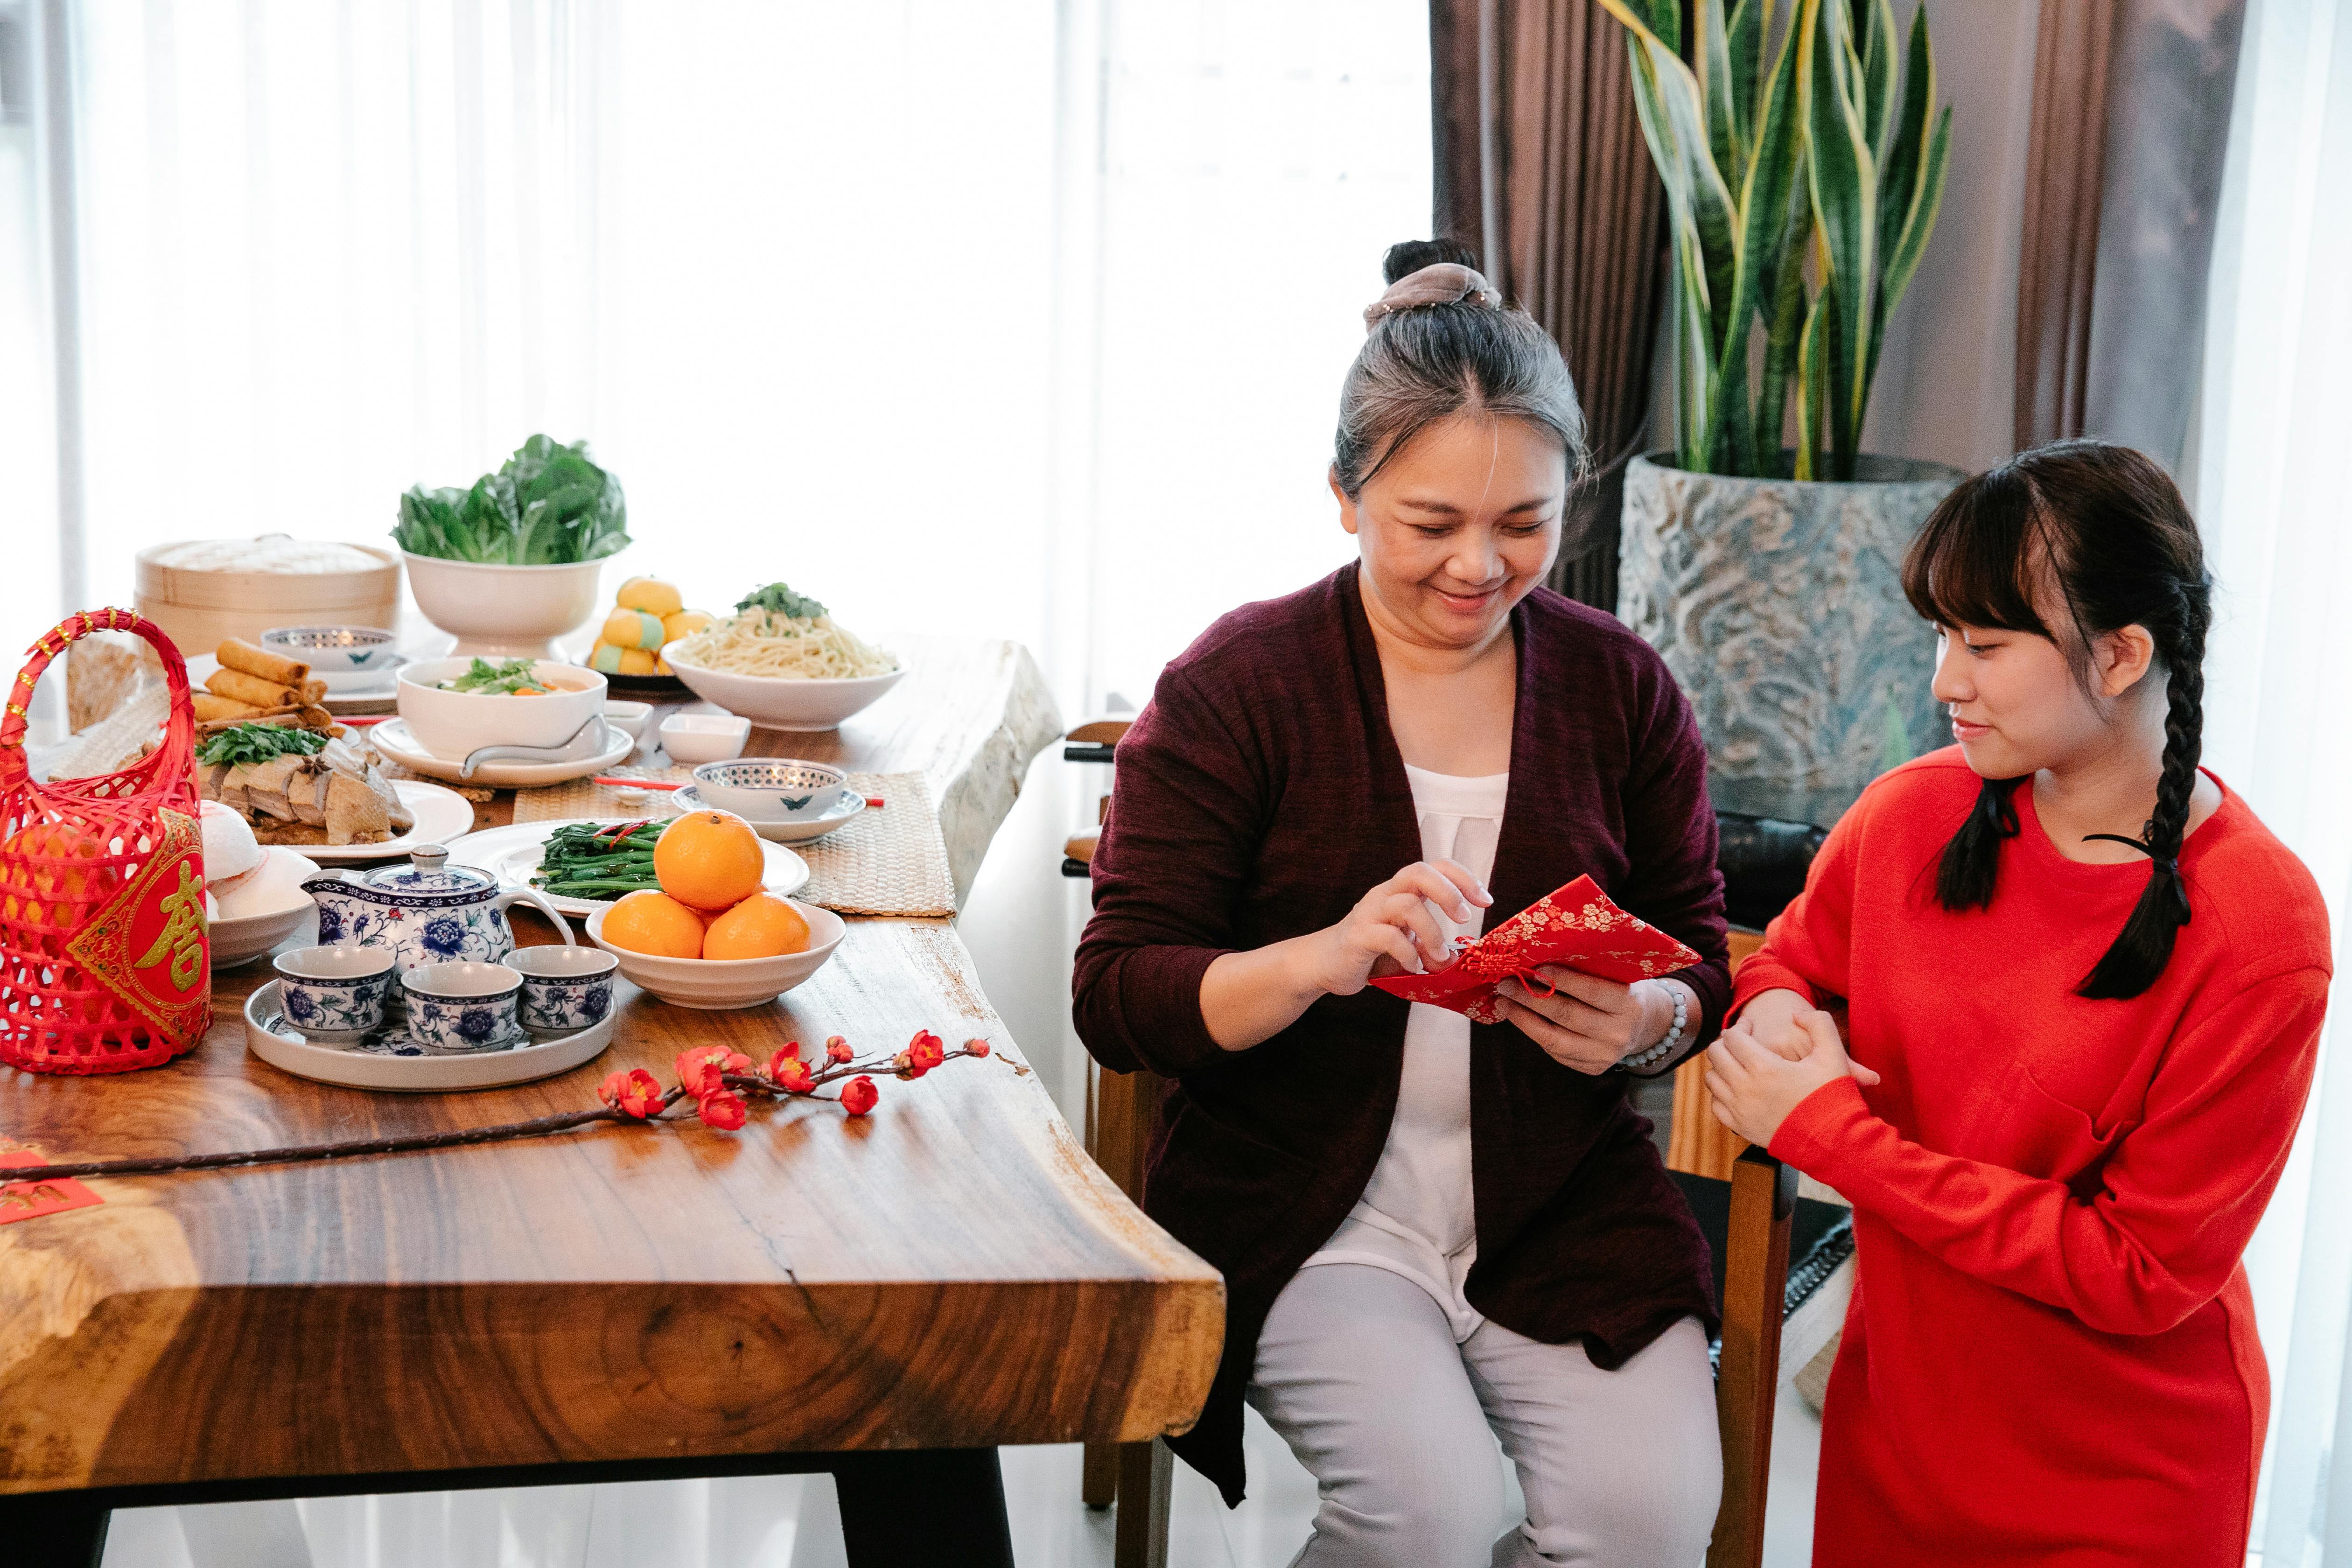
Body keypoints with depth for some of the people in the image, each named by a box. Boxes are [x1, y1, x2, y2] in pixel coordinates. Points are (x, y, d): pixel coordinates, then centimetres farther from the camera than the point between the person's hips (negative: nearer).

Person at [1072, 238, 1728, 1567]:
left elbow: (1704, 964, 11)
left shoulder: (1622, 686, 5)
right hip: (1306, 1211, -3)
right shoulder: (1235, 687, -4)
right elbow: (1117, 999, -8)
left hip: (1562, 1200, 3)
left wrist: (1645, 1022, -13)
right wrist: (1323, 958, -27)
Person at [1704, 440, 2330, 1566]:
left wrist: (1831, 1132, -23)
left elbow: (2140, 1272, -21)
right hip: (1894, 1414, 4)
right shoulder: (1911, 814, -9)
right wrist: (1771, 1011, -14)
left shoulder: (2260, 933, -22)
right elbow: (1791, 956, 11)